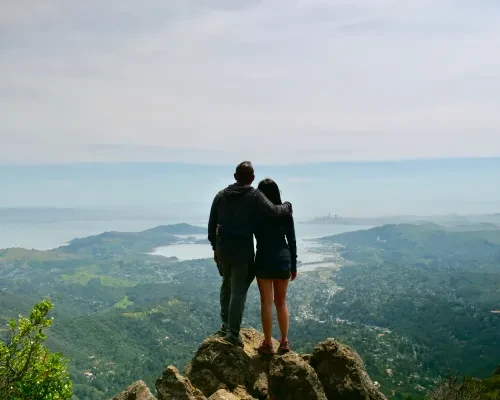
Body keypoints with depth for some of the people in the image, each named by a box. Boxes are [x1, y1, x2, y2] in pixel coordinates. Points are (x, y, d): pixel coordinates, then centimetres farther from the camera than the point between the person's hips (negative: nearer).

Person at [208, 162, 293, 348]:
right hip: (243, 251, -6)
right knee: (239, 291, 0)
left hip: (223, 250, 6)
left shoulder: (221, 195, 8)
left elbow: (212, 225, 10)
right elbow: (273, 211, -21)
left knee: (227, 286, 23)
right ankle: (233, 333, 1)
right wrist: (287, 206, 0)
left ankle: (226, 325, 27)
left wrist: (215, 247, 19)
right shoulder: (254, 195, -9)